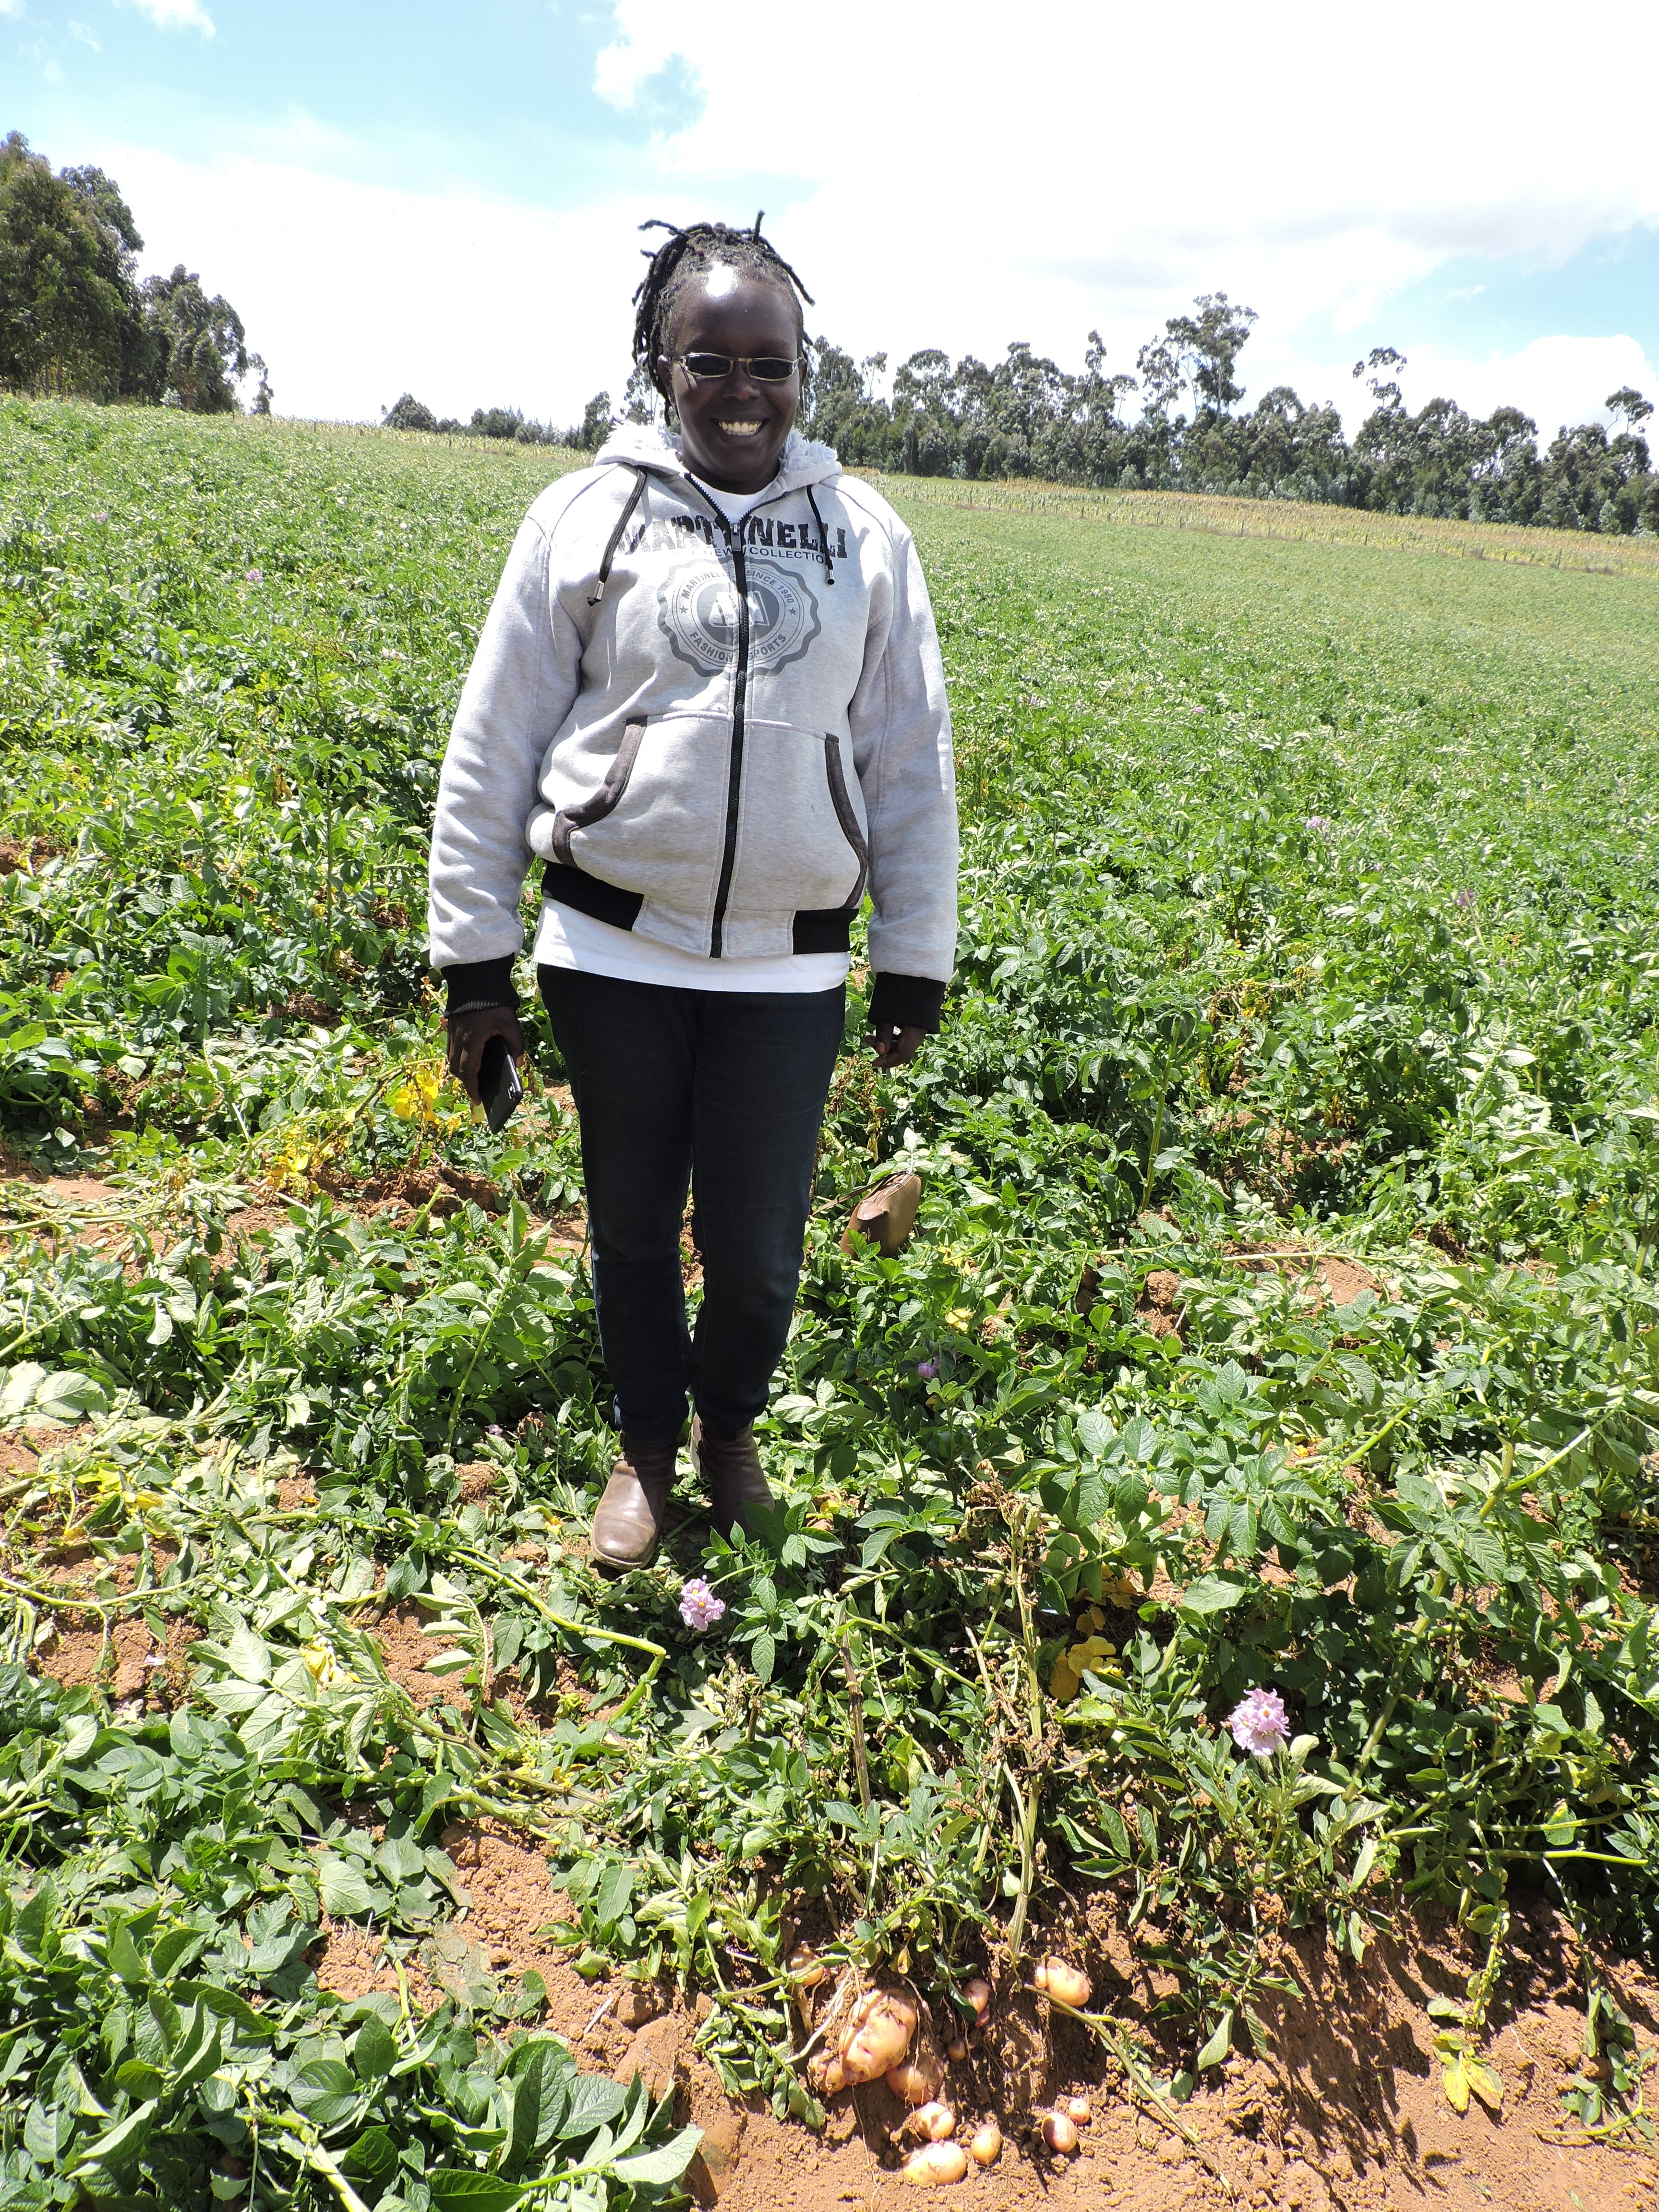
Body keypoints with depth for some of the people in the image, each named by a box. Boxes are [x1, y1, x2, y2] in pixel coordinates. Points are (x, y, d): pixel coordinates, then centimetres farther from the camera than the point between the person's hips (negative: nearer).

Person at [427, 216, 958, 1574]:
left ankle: (731, 1428, 38)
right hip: (614, 950, 0)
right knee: (631, 1223, 13)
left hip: (789, 964, 1)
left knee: (758, 1243, 7)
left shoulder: (865, 536, 6)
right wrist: (474, 955, 2)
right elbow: (492, 744, 4)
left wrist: (916, 964, 9)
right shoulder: (585, 516, 2)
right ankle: (646, 1448, 38)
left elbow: (912, 762, 10)